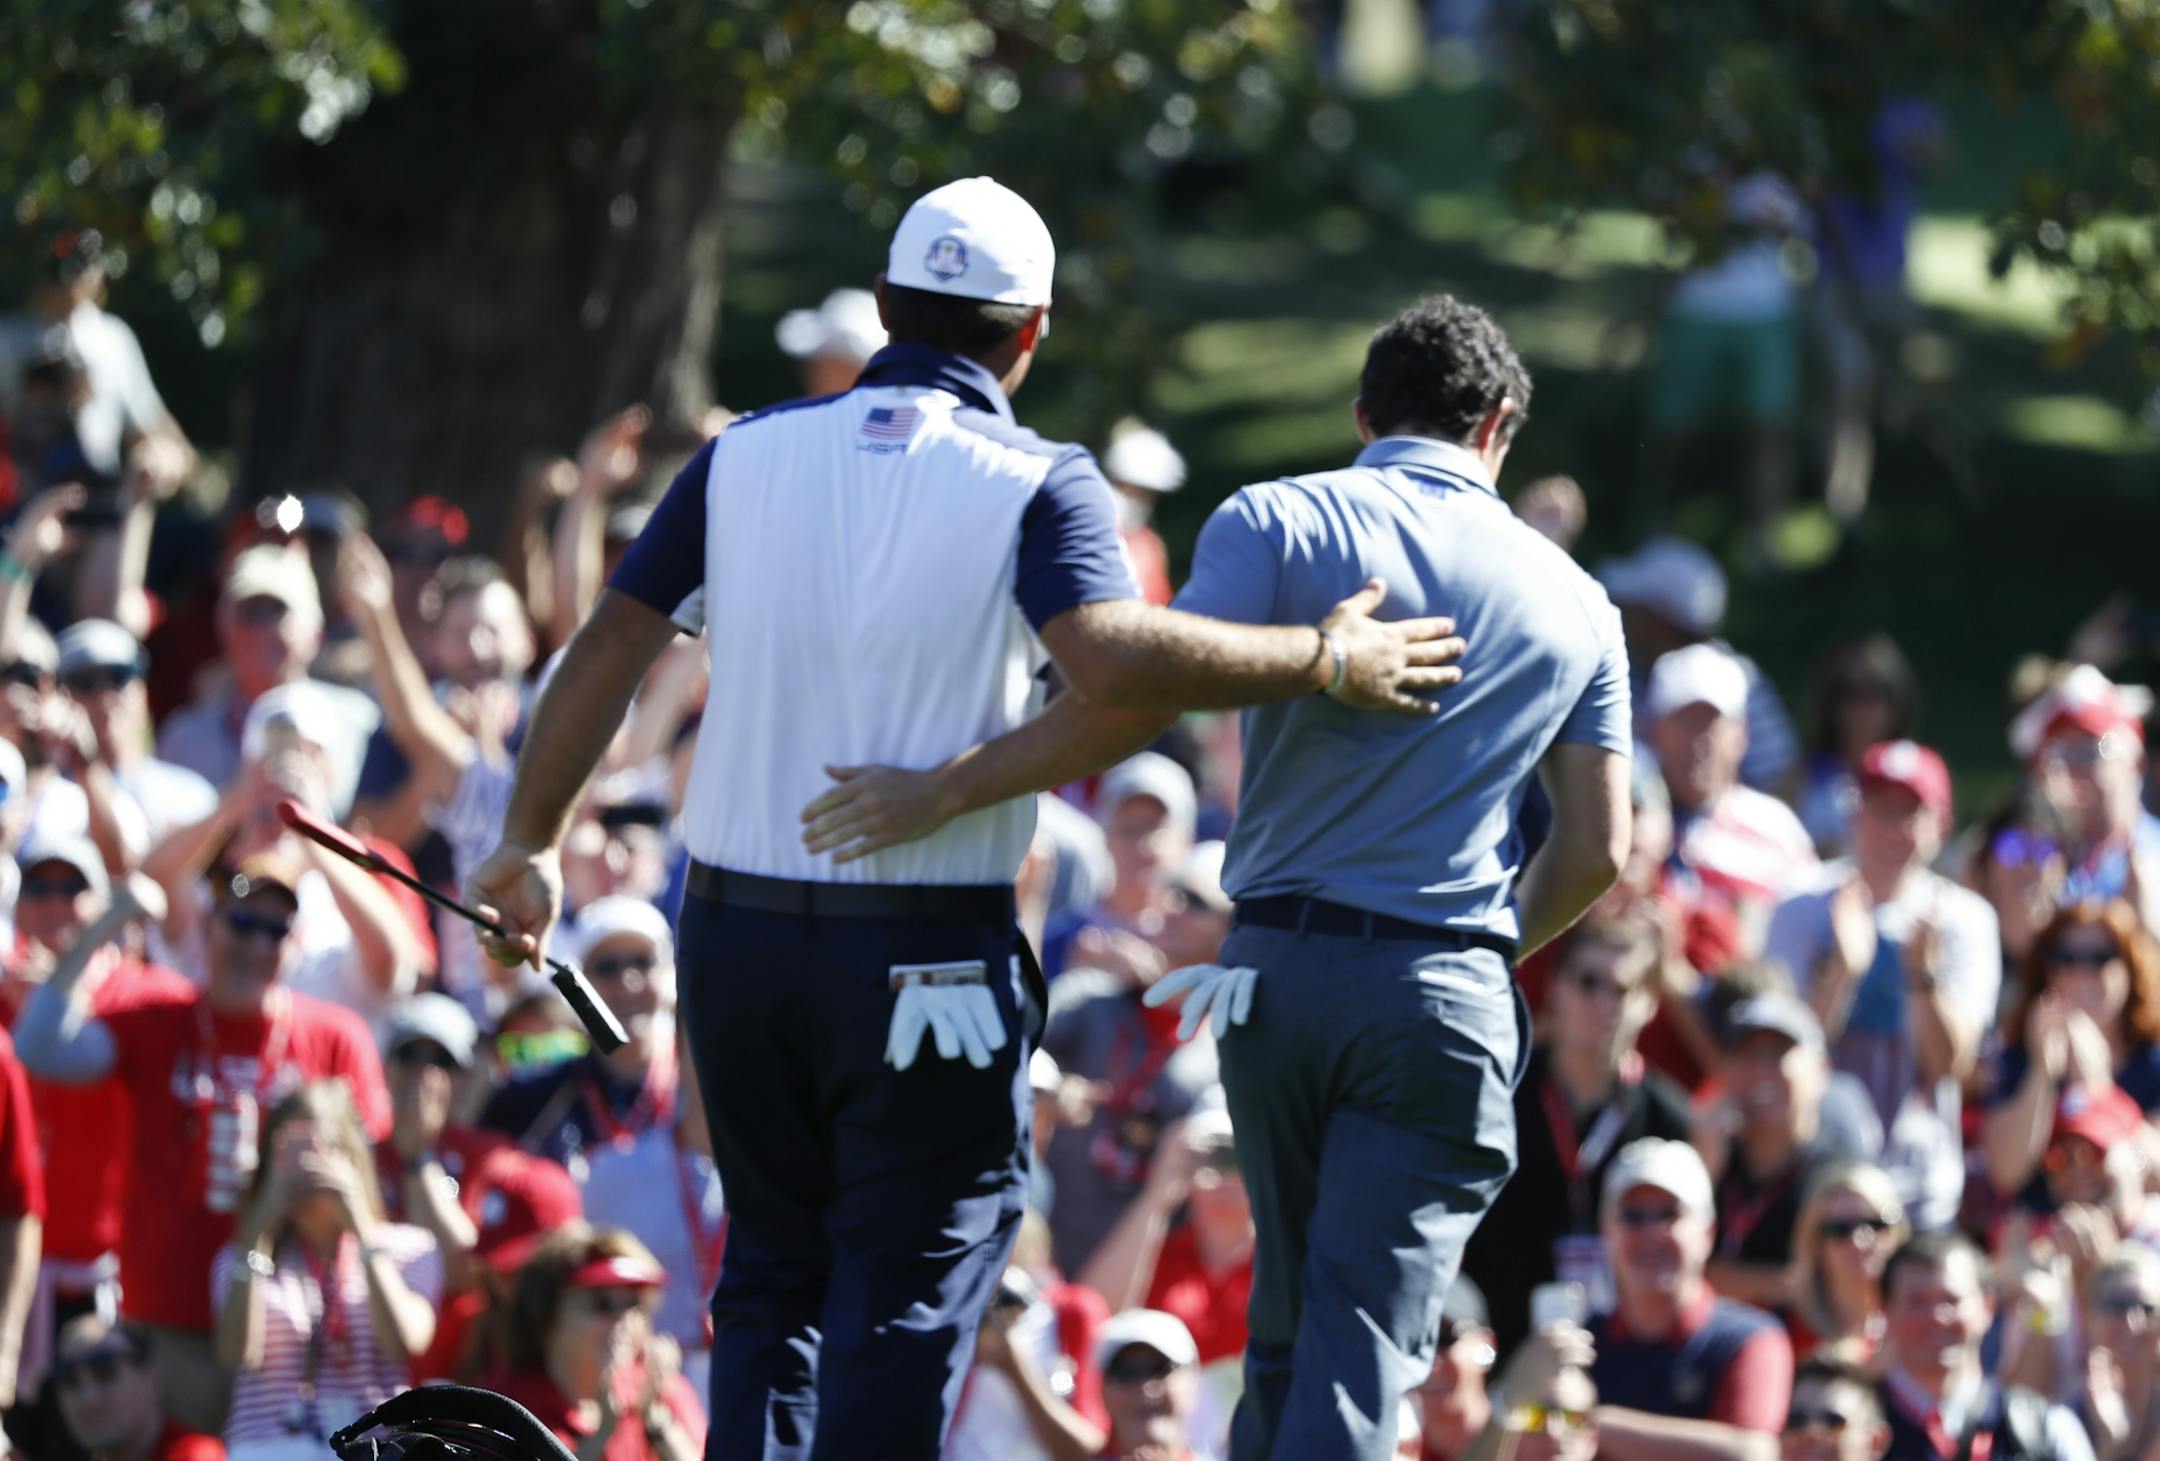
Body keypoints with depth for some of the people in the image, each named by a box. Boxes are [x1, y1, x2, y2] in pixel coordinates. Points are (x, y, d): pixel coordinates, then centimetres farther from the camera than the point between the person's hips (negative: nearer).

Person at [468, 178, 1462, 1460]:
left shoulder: (749, 455, 5)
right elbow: (1111, 656, -24)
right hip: (924, 959, -4)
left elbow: (610, 648, 3)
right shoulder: (1036, 484, -8)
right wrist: (1327, 664, -14)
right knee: (905, 1304, 1)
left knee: (772, 1274, 17)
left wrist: (533, 845, 14)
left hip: (737, 926, 4)